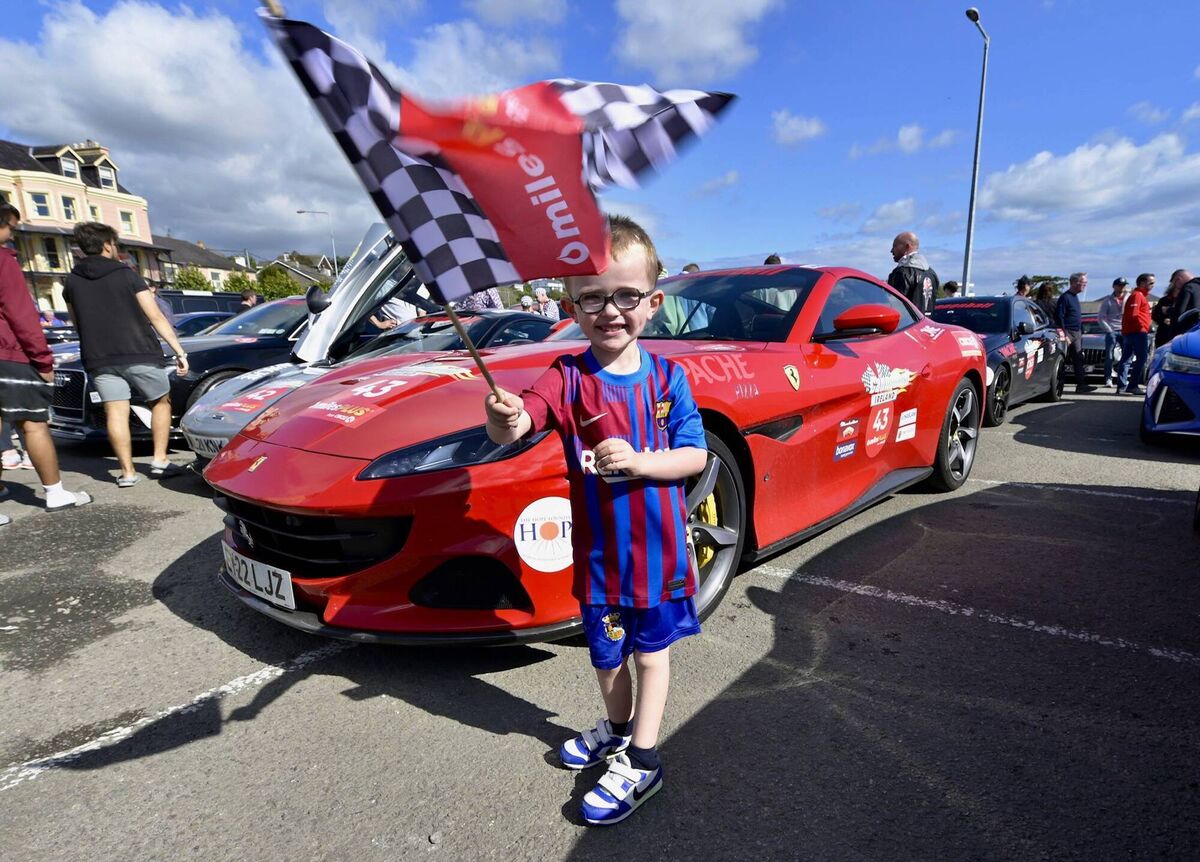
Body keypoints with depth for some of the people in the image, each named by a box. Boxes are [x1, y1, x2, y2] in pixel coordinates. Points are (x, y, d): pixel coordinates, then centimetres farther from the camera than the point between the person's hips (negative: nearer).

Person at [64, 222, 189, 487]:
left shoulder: (72, 282, 9)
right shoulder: (126, 274, -2)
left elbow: (78, 323, 19)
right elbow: (156, 318, -7)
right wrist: (179, 351, -8)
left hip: (99, 359, 3)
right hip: (139, 354, -3)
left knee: (116, 413, 2)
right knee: (161, 402, 13)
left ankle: (127, 472, -1)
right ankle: (160, 459, 6)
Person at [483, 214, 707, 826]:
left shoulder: (666, 377, -8)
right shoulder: (569, 378, -12)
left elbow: (695, 455, -9)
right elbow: (518, 425, -27)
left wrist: (636, 462, -25)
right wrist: (505, 420, -51)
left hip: (659, 546, 0)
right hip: (599, 552, 1)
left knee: (652, 650, 15)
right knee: (608, 654, 20)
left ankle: (641, 762, 32)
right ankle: (617, 729, 48)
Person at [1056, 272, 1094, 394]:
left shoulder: (1075, 296, 16)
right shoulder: (1065, 297, -12)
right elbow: (1059, 317, -17)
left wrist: (1081, 332, 18)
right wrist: (1064, 335, -19)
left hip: (1077, 333, 9)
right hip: (1069, 333, -9)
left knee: (1078, 359, 10)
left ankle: (1081, 385, 13)